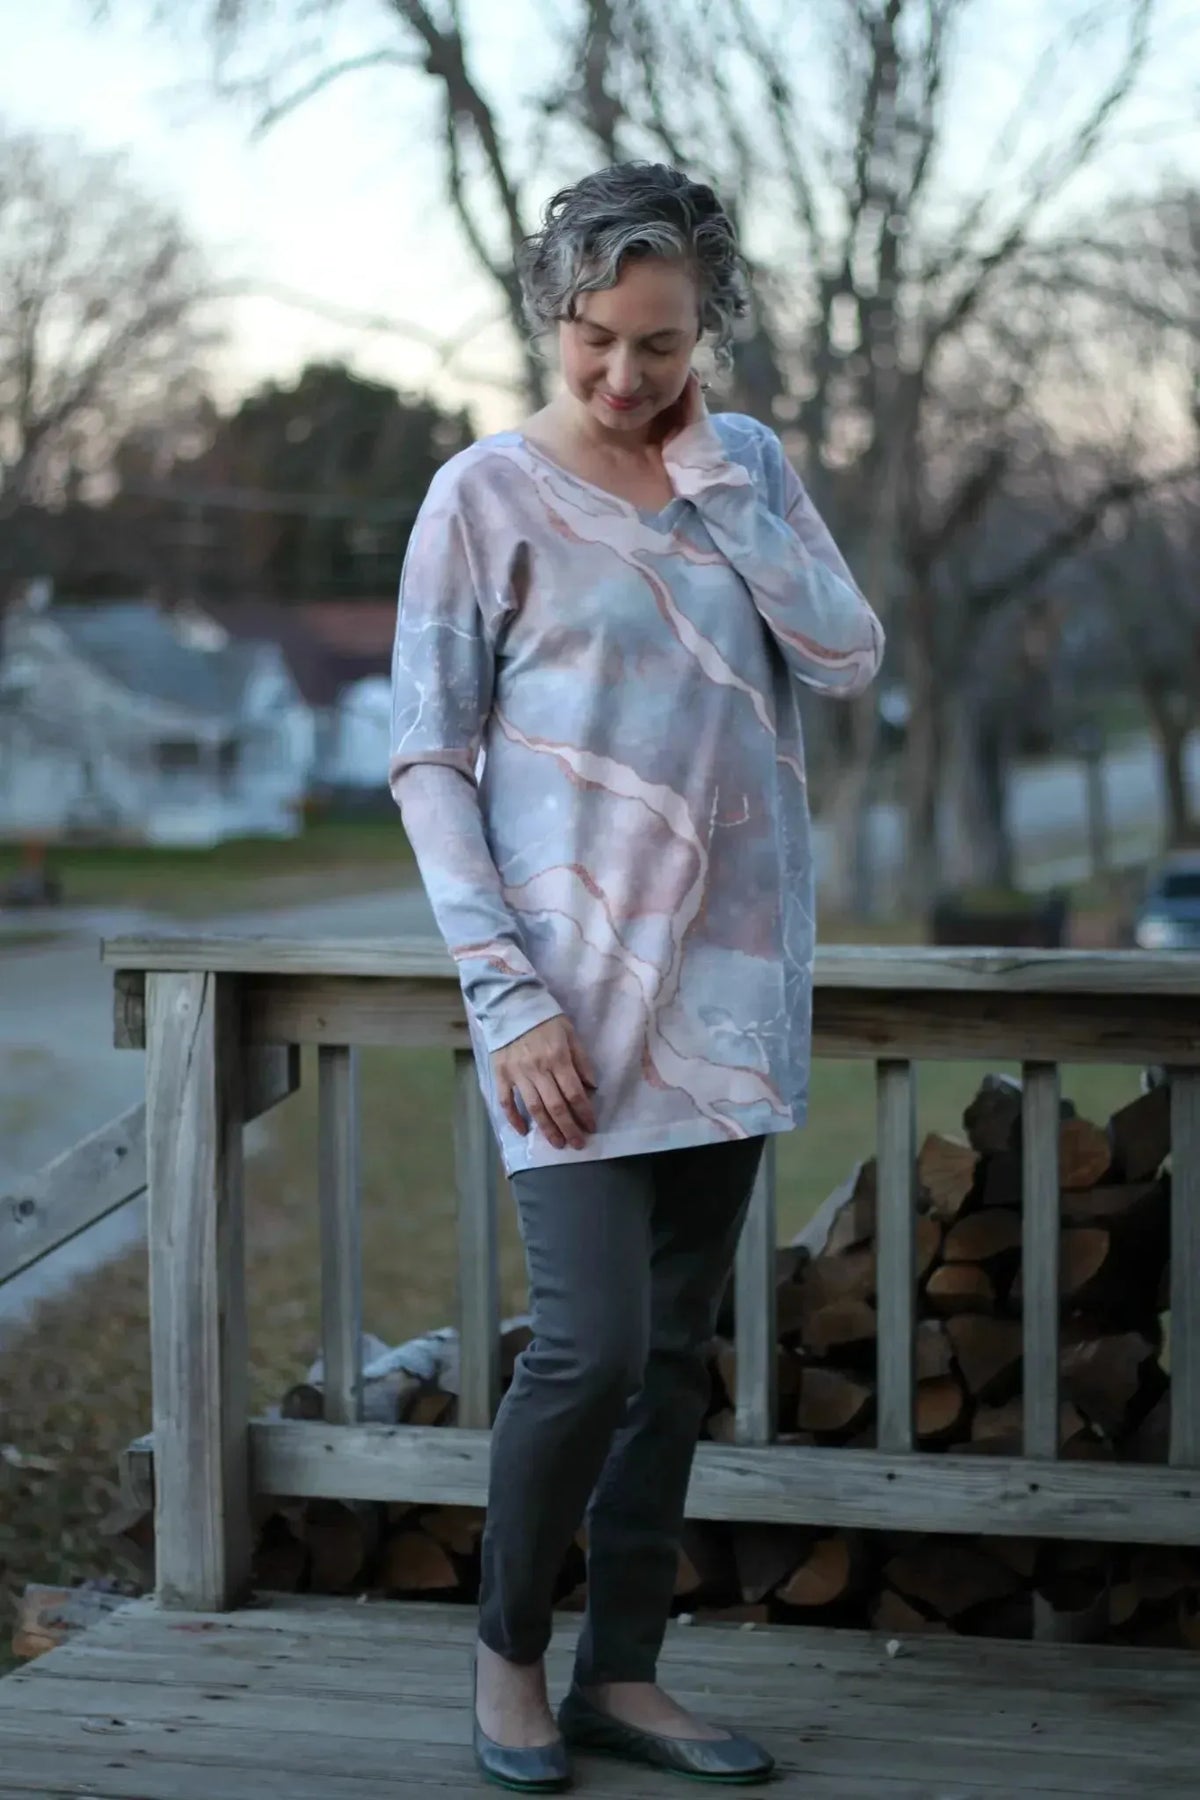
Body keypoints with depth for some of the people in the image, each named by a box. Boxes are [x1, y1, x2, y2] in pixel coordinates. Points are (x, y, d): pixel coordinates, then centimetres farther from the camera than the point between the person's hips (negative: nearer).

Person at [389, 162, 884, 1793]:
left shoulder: (751, 467, 8)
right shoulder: (488, 498, -5)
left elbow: (849, 659, -5)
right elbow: (428, 763, -6)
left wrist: (712, 479, -7)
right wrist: (509, 996, -14)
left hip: (734, 977, 5)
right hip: (576, 981, -4)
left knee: (677, 1349, 8)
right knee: (594, 1346, -11)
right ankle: (509, 1647, 12)